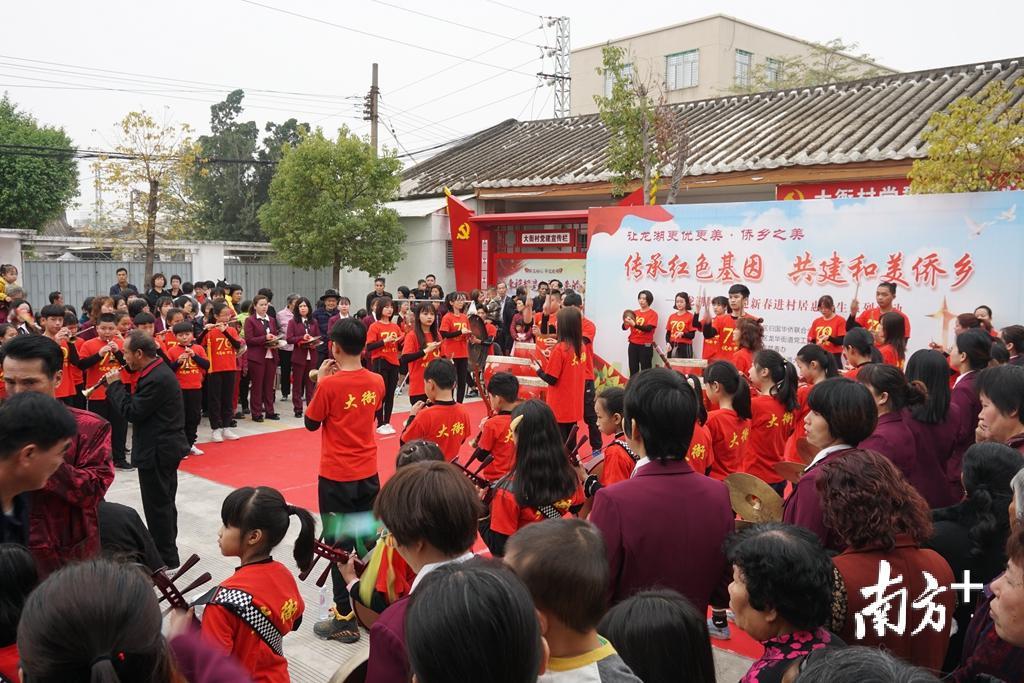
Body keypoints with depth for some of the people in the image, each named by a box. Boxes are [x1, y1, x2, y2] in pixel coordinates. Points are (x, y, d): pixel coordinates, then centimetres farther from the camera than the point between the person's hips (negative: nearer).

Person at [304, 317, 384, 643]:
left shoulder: (329, 385, -17)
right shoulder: (376, 381, -2)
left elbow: (311, 423, -5)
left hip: (336, 477, -5)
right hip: (368, 473, 5)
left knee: (339, 546, 3)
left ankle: (345, 619, 8)